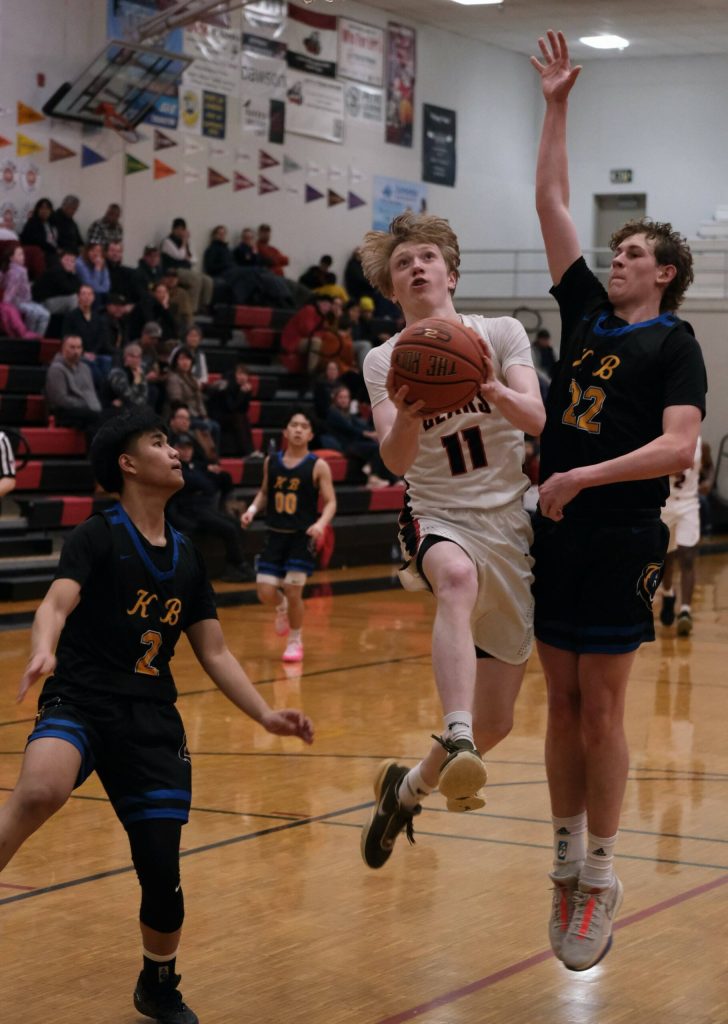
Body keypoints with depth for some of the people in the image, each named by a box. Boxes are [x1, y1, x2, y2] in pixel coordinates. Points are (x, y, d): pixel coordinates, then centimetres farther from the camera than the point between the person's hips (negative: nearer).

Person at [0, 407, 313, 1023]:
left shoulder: (186, 557, 13)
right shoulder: (98, 537, -3)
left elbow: (214, 653, 17)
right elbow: (56, 604, -19)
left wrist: (266, 715, 6)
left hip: (153, 720, 5)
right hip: (81, 702, -4)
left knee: (161, 871, 0)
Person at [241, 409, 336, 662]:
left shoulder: (318, 466, -7)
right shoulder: (271, 461, 3)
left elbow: (330, 502, -8)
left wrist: (321, 523, -26)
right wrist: (252, 509, -1)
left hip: (303, 536, -3)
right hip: (275, 534, 3)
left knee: (293, 592, -7)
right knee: (265, 593, -3)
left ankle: (295, 641, 16)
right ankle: (282, 607, 34)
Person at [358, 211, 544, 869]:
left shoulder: (501, 333, 3)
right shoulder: (385, 361, 4)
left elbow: (537, 420, -12)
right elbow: (396, 460, -11)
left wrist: (487, 387, -32)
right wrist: (407, 417, -33)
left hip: (512, 527, 2)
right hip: (439, 519, -1)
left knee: (496, 722, 4)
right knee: (457, 577, -42)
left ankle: (409, 786, 32)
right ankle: (456, 743, -54)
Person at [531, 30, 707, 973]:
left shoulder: (674, 344, -3)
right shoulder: (587, 312, 13)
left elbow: (678, 447, -16)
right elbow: (551, 206, 15)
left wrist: (585, 478, -21)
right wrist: (556, 106, 13)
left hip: (620, 540, -5)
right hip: (557, 535, 6)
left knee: (600, 707, -2)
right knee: (561, 703, 8)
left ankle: (601, 876, 6)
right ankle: (567, 862, 17)